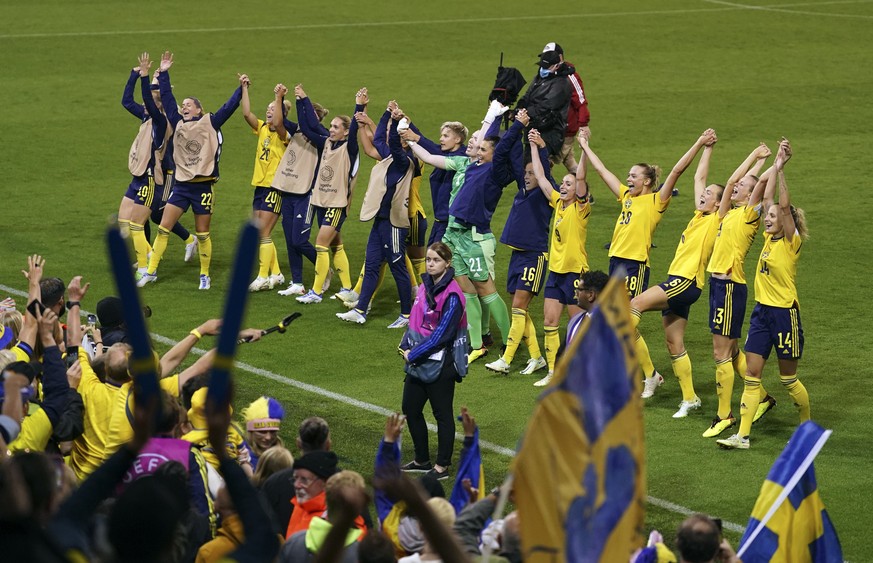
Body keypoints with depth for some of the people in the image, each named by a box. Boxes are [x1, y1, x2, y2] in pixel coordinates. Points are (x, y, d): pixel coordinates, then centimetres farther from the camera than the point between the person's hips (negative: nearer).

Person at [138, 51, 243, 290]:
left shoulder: (210, 123, 1)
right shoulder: (178, 124, 10)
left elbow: (229, 107, -6)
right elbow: (167, 99, 10)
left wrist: (241, 89, -15)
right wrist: (163, 74, 7)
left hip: (203, 187, -4)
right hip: (181, 185, 4)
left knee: (202, 234, 4)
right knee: (163, 228, -1)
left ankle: (205, 275, 18)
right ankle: (151, 271, 5)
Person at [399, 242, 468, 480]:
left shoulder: (451, 296, -18)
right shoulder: (425, 286, 7)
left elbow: (441, 334, -20)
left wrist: (414, 354, -15)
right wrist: (406, 346, 1)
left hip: (440, 365, -9)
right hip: (417, 362, 9)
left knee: (442, 414, 3)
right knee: (410, 409, 15)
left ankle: (442, 467, 13)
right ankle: (422, 460, 30)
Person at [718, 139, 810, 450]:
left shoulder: (791, 242, -10)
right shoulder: (769, 238, 8)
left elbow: (785, 206, -22)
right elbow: (767, 199, 7)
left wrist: (780, 169, -25)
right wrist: (774, 166, 2)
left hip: (784, 313, -7)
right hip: (762, 311, 7)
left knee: (788, 378, 5)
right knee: (751, 374, 1)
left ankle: (809, 425, 26)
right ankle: (742, 435, -2)